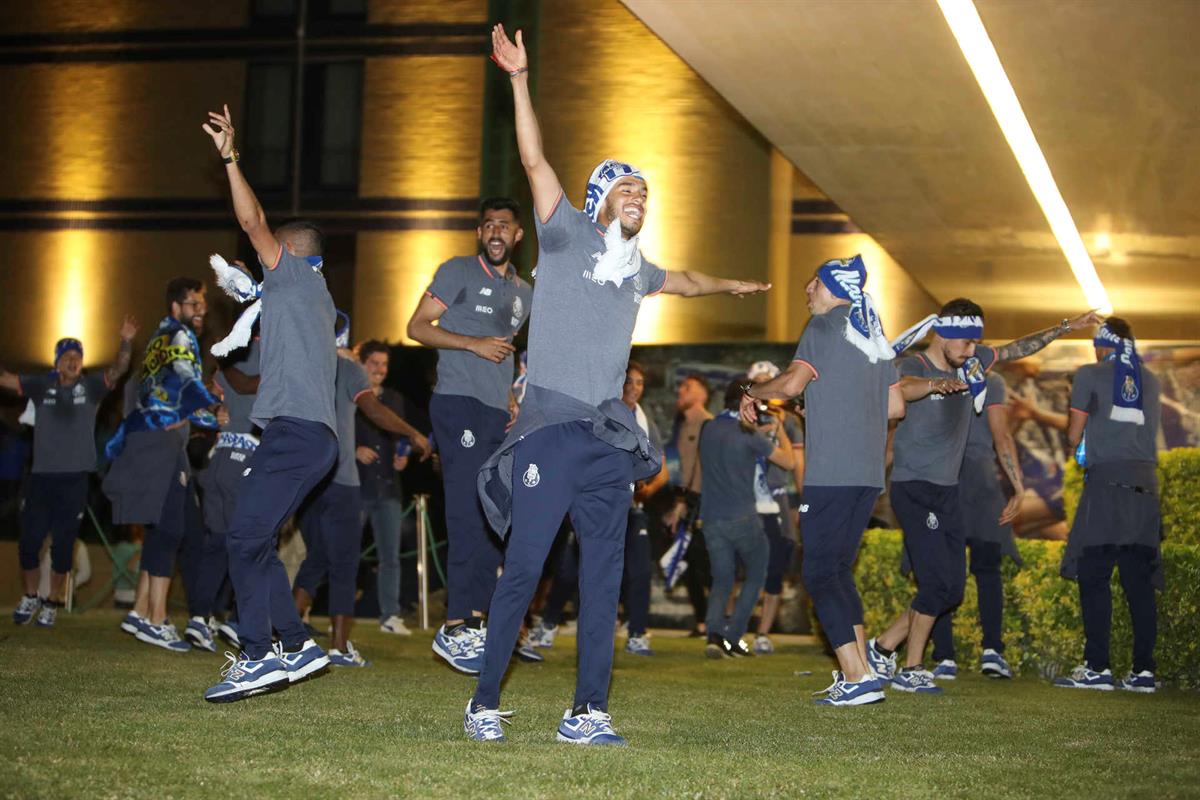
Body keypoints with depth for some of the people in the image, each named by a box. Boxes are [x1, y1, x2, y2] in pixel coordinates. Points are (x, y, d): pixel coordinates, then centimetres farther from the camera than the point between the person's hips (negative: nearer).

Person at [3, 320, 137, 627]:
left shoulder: (91, 386, 3)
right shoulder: (41, 385, 5)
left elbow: (118, 370, -10)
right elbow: (5, 379, 0)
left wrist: (126, 341, -26)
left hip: (74, 478, -1)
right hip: (41, 475, 1)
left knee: (63, 545, 3)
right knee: (29, 540, 2)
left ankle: (52, 603, 17)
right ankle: (30, 597, 23)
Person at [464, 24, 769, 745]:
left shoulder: (637, 268, 20)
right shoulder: (568, 238, 2)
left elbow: (682, 280, 44)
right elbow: (535, 160, -9)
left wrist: (733, 286, 56)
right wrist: (520, 80, -16)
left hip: (609, 437, 6)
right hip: (552, 428, -6)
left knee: (604, 576, 3)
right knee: (523, 569, -8)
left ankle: (588, 713, 7)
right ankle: (485, 704, 1)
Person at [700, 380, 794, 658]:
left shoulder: (708, 430, 7)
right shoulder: (748, 436, -11)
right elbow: (789, 461, -2)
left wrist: (759, 432, 26)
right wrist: (778, 429, 11)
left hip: (712, 518, 5)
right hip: (743, 518, -5)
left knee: (722, 580, 11)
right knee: (756, 574, 13)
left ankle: (714, 633, -14)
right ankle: (733, 637, 2)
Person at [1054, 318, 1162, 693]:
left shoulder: (1091, 375, 3)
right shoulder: (1151, 381, 18)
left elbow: (1074, 437, 6)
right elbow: (1153, 433, 20)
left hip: (1106, 481, -5)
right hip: (1145, 483, 5)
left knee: (1094, 577, -4)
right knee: (1140, 581, 5)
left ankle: (1097, 668, -9)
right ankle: (1144, 671, 3)